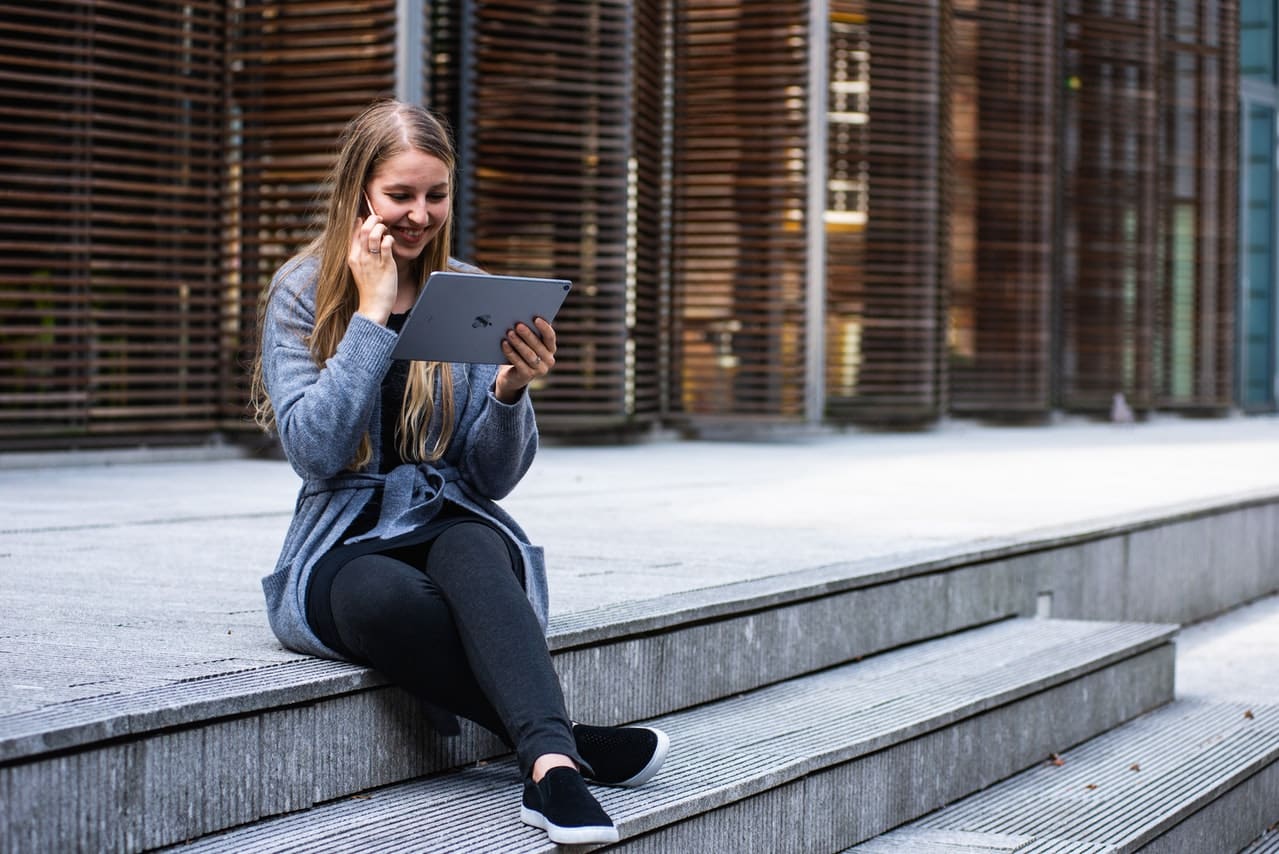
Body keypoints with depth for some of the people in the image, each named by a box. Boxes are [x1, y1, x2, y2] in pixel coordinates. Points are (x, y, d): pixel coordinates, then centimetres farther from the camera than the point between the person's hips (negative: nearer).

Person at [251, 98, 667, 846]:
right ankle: (563, 740, -32)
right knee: (390, 598, -39)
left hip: (454, 526, 1)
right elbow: (315, 450, -13)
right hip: (345, 543, -1)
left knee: (472, 553, -37)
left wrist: (510, 390, -17)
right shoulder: (301, 295, 1)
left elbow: (494, 477, 3)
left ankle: (549, 764, -56)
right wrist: (372, 314, -14)